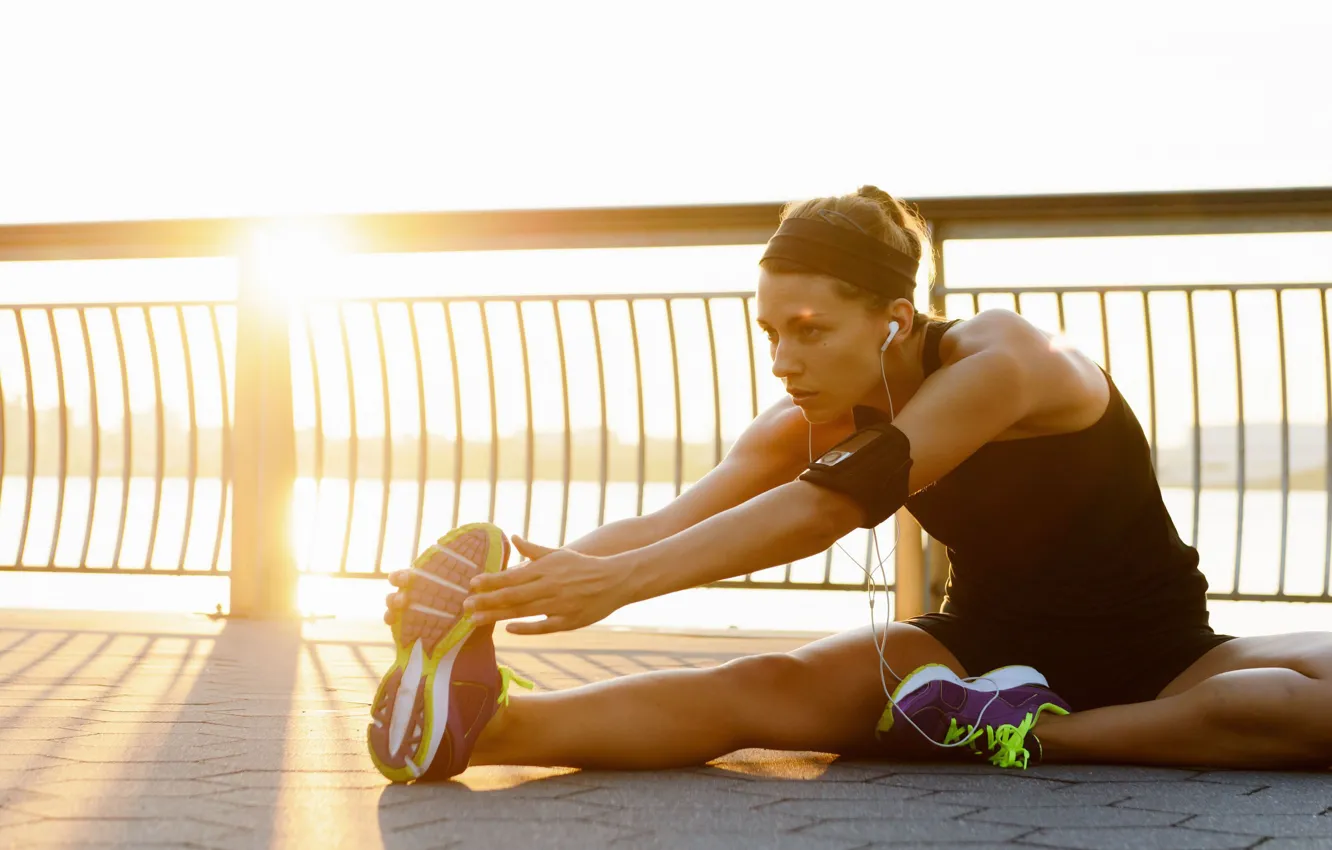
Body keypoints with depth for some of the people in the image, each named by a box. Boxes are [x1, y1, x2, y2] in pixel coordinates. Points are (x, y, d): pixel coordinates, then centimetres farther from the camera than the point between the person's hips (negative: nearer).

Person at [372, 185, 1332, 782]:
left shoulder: (999, 363, -25)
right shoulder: (812, 423, -3)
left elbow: (823, 509, -35)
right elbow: (665, 522, -15)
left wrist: (617, 580, -42)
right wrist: (534, 575, -33)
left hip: (1160, 657, -3)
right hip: (984, 650, 3)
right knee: (754, 688, -27)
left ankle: (1035, 739, -34)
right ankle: (492, 724, -46)